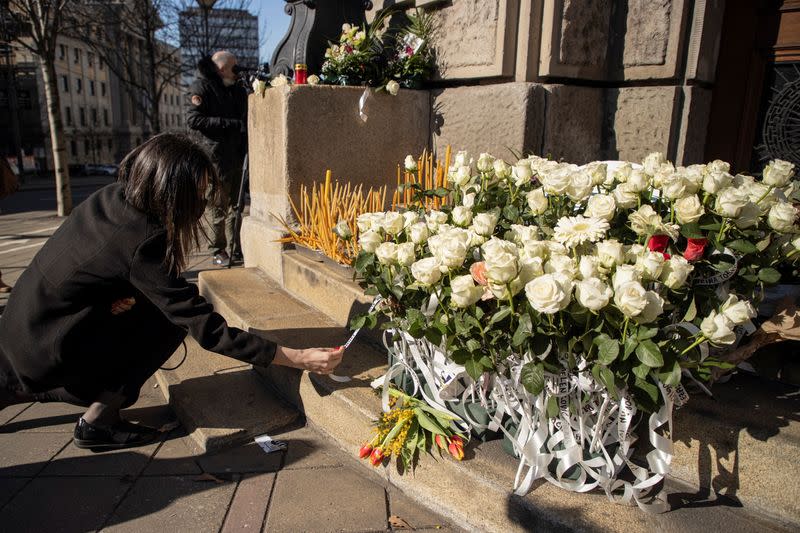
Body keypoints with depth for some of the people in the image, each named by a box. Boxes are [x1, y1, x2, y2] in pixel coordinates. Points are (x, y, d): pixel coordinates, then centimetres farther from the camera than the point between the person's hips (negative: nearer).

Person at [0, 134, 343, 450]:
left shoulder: (114, 195, -7)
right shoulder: (142, 243, -30)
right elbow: (207, 330, -29)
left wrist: (127, 295, -15)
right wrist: (298, 359, -27)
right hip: (44, 351, -8)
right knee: (167, 323, -12)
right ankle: (99, 422, 0)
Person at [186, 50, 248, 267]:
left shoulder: (238, 90, 18)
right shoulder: (201, 87, -3)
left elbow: (245, 118, 26)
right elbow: (193, 119, -14)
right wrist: (230, 124, -18)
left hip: (236, 155, 7)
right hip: (214, 156, -7)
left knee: (235, 203, 10)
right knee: (217, 205, -3)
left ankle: (236, 247, 17)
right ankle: (218, 250, 4)